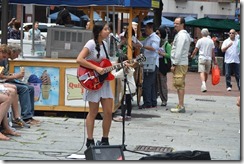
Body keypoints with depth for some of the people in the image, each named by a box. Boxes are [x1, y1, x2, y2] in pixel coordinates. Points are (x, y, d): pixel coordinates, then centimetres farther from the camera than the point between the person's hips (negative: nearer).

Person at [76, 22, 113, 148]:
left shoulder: (104, 44, 11)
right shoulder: (91, 44, -13)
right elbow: (79, 60, -24)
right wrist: (96, 68, -24)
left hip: (104, 80, 7)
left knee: (108, 112, 4)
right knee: (93, 113, 1)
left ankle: (105, 140, 16)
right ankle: (90, 141, 11)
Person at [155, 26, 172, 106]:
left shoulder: (167, 44, -5)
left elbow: (169, 55, -11)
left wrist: (161, 53, -16)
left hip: (163, 64, -6)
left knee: (163, 82, -3)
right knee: (157, 82, 6)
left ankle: (164, 100, 2)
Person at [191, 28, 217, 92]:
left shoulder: (200, 40, -2)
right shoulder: (211, 41, 7)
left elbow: (195, 50, 0)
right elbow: (213, 52, 7)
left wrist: (192, 55, 19)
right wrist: (214, 60, 14)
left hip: (201, 58, -3)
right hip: (209, 59, 3)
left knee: (202, 72, -11)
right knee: (206, 73, 12)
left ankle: (203, 83, -34)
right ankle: (204, 86, 21)